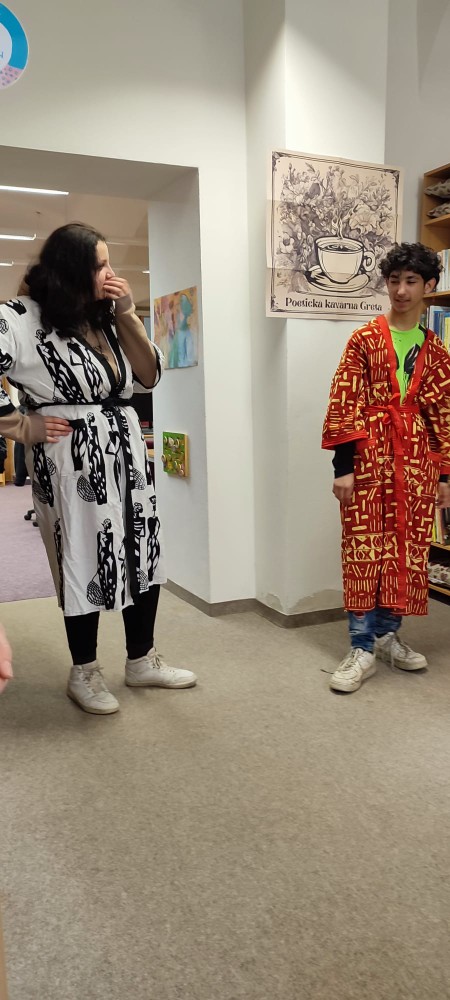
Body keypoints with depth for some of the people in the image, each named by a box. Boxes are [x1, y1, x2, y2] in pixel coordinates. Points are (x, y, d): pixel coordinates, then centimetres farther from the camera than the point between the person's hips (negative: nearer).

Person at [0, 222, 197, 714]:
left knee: (145, 555, 11)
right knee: (85, 562, 3)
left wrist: (127, 315, -2)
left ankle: (142, 660, 29)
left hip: (128, 456, 7)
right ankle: (84, 673, 24)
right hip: (73, 463, -7)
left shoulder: (105, 318, 11)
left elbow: (149, 376, 7)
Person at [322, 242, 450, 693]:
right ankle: (363, 647, 3)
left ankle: (388, 634, 22)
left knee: (407, 549, 7)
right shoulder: (364, 339, 1)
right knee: (364, 548, -3)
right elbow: (343, 405, -5)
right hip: (369, 457, -4)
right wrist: (342, 467, -11)